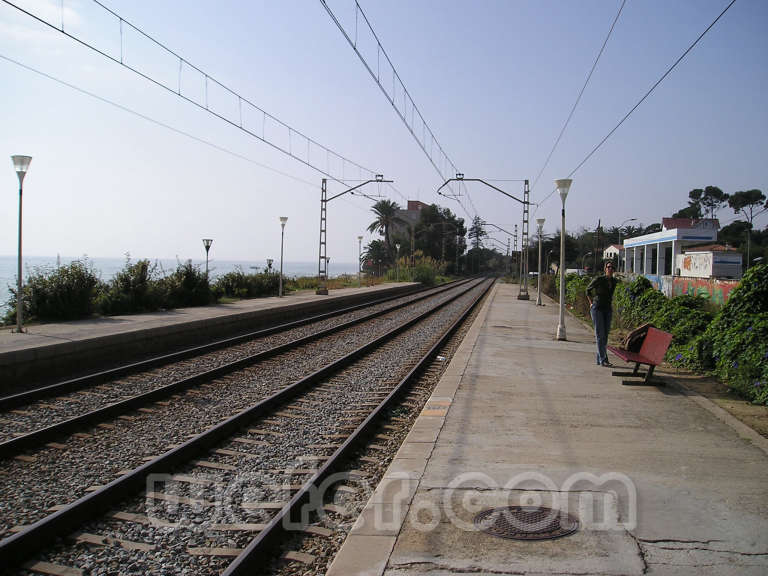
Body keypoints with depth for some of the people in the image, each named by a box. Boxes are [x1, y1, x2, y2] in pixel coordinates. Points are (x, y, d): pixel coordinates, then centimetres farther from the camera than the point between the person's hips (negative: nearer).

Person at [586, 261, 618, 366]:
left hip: (608, 309, 6)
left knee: (605, 335, 6)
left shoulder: (615, 281, 5)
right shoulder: (598, 279, -10)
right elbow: (588, 290, 5)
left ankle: (599, 359, 15)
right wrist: (591, 303, 3)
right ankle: (603, 360, -12)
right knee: (600, 334, -10)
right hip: (597, 309, -6)